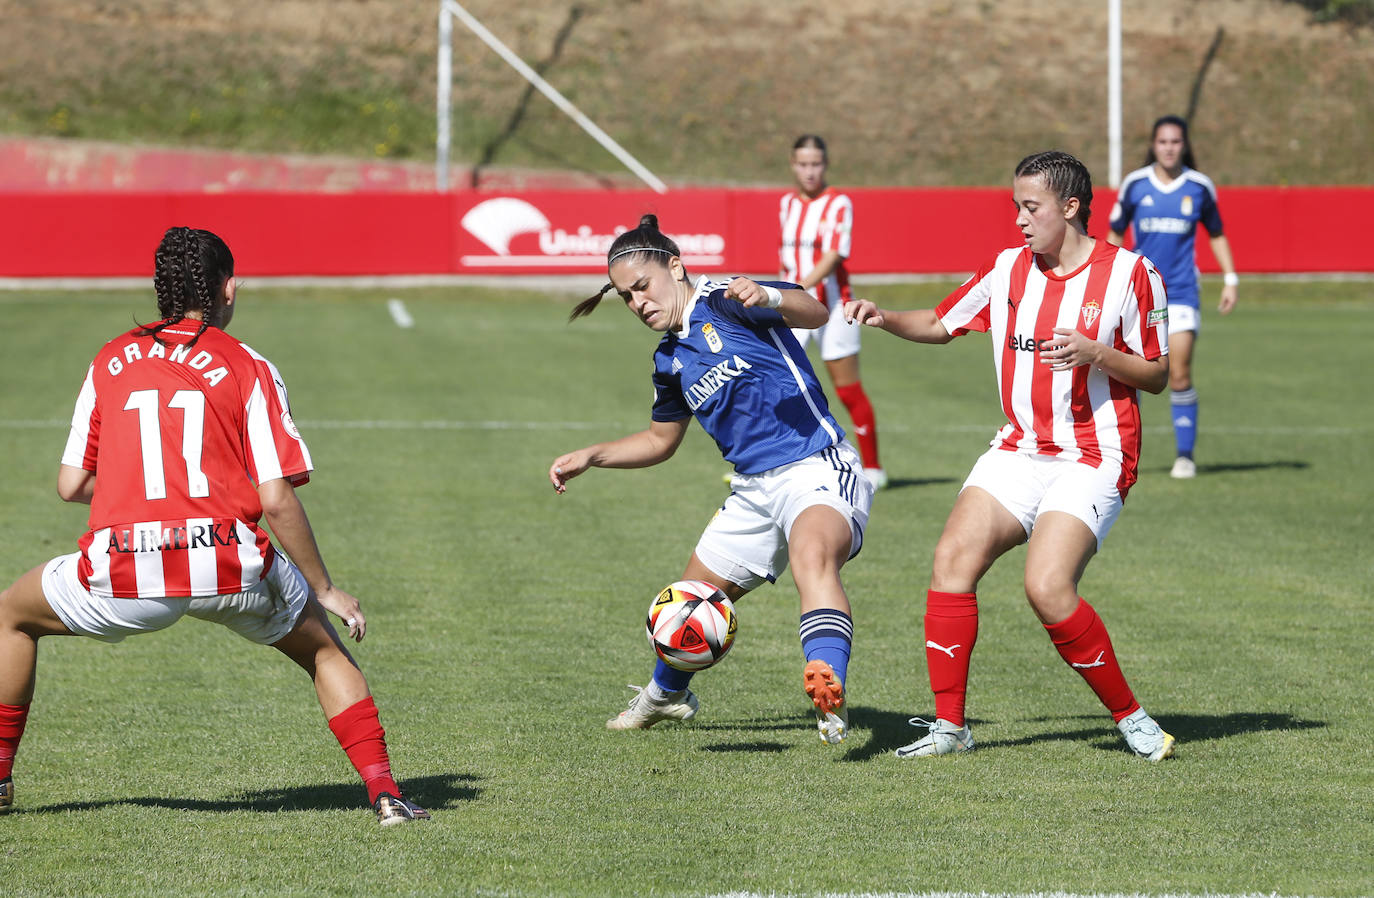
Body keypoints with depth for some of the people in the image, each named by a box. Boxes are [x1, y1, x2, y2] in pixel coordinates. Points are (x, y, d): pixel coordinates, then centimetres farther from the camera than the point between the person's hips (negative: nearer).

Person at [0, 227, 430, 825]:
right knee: (326, 650, 24)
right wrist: (325, 590, 7)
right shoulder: (248, 370, 5)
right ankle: (383, 793, 9)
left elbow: (71, 485, 15)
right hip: (230, 568, -1)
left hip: (124, 573, 1)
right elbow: (276, 501, -3)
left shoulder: (110, 362, 14)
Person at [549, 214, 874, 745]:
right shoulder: (670, 359, 15)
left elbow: (813, 313, -26)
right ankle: (666, 695, 51)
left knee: (811, 557, -39)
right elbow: (660, 440, 31)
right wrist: (590, 457, 19)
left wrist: (769, 298, -47)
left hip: (818, 469, -9)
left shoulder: (723, 302, -9)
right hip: (756, 491, 9)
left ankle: (828, 694, -59)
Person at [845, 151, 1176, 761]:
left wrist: (1096, 354, -19)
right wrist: (885, 319, 3)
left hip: (1093, 458, -5)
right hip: (1019, 451, 5)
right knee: (954, 555, -14)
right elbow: (941, 324, 21)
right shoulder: (1008, 269, 9)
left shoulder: (1128, 273, -5)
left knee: (1048, 589, -23)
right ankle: (949, 724, -7)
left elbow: (1157, 375, -2)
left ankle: (1129, 716, -5)